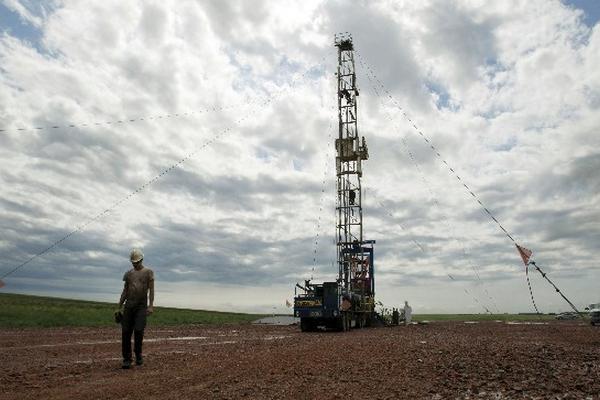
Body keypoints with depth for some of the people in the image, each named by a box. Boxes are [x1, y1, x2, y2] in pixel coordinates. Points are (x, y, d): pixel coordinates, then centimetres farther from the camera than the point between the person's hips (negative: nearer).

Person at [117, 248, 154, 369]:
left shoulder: (148, 272, 2)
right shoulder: (129, 273, 13)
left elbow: (151, 290, -3)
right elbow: (125, 291, 15)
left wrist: (151, 306, -12)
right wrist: (119, 307, 10)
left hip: (141, 305, -3)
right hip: (129, 304, 4)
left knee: (138, 330, -12)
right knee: (126, 332, -1)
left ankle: (138, 355, 10)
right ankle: (127, 359, 7)